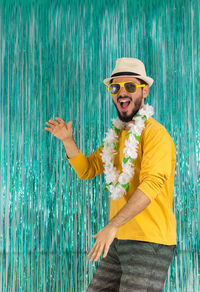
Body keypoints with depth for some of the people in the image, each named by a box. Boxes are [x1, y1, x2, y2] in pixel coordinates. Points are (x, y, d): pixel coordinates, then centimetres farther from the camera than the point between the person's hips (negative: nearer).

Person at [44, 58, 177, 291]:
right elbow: (86, 170, 17)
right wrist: (68, 141, 0)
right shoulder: (116, 136, 15)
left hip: (149, 243, -8)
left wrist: (112, 226, -29)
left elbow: (152, 183, -24)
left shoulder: (155, 132, -11)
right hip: (119, 241, 8)